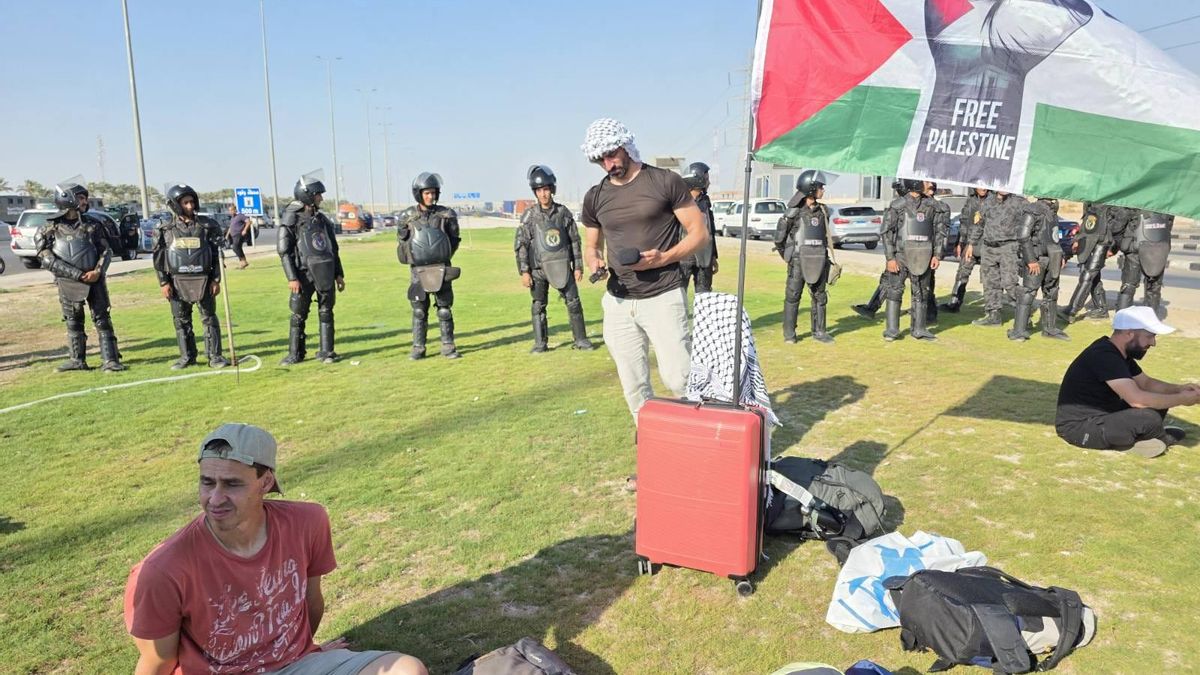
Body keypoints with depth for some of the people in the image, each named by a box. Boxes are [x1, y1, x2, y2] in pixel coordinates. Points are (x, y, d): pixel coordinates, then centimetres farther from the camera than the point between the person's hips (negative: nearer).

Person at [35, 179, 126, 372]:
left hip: (95, 280, 1)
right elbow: (47, 260, -7)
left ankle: (110, 360, -1)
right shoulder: (50, 229, -1)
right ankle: (77, 360, 19)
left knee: (103, 320, -2)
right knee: (73, 323, 9)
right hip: (68, 283, -1)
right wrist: (77, 274, -15)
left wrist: (98, 271, -13)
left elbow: (106, 251, 5)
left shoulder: (93, 225, 6)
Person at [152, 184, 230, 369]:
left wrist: (216, 280, -2)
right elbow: (158, 258, 6)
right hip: (177, 281, 1)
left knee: (209, 318, 0)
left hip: (203, 280, -1)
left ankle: (214, 356, 6)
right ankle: (187, 357, 18)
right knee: (181, 321, 7)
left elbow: (217, 254, 2)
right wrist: (164, 283, -1)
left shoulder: (207, 225, 1)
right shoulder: (165, 229, 3)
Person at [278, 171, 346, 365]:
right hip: (304, 274, -5)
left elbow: (333, 248, 16)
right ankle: (295, 354, 12)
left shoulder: (322, 219, 11)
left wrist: (339, 274, 13)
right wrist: (292, 278, -16)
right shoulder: (292, 218, -7)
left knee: (326, 313, 6)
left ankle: (326, 352, 13)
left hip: (325, 274, 5)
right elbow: (284, 250, -10)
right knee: (298, 316, 2)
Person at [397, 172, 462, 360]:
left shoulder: (446, 215, -1)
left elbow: (454, 239, 9)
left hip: (441, 269, 0)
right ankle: (418, 348, 11)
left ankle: (448, 347, 11)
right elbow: (402, 242, 11)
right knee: (419, 311, 4)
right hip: (418, 270, 0)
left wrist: (443, 257, 1)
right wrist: (412, 258, 2)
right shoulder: (408, 216, 0)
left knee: (444, 309, 3)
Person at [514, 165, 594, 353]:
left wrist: (578, 266, 4)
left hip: (562, 266, 1)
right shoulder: (529, 216, -2)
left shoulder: (564, 213, 2)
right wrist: (524, 271, -7)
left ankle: (580, 339, 13)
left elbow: (575, 240, 7)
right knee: (538, 306, 5)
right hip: (538, 269, -1)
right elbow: (521, 245, -1)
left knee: (574, 303, 2)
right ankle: (540, 343, 15)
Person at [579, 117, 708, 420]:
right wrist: (595, 262, -4)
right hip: (619, 303, 4)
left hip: (663, 297, -4)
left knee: (678, 378, -9)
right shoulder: (595, 197, 10)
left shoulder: (665, 182, -2)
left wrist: (663, 258, -17)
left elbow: (699, 233, -1)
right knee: (634, 386, 7)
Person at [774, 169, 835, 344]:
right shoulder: (794, 212, -7)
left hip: (818, 262, 5)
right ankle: (789, 333, 9)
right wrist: (786, 256, 8)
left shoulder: (823, 211, 9)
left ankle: (819, 332, 16)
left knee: (820, 297, 7)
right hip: (798, 261, -5)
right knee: (792, 296, 0)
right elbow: (779, 238, 0)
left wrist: (827, 255, 17)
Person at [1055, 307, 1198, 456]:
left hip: (1102, 414, 10)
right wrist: (1181, 399, -18)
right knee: (1150, 418, -22)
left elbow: (1146, 383, 18)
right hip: (1079, 428, -10)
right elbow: (1136, 399, -30)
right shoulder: (1104, 356, -25)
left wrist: (1179, 389, 1)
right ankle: (1161, 438, 8)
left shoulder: (1120, 353, 7)